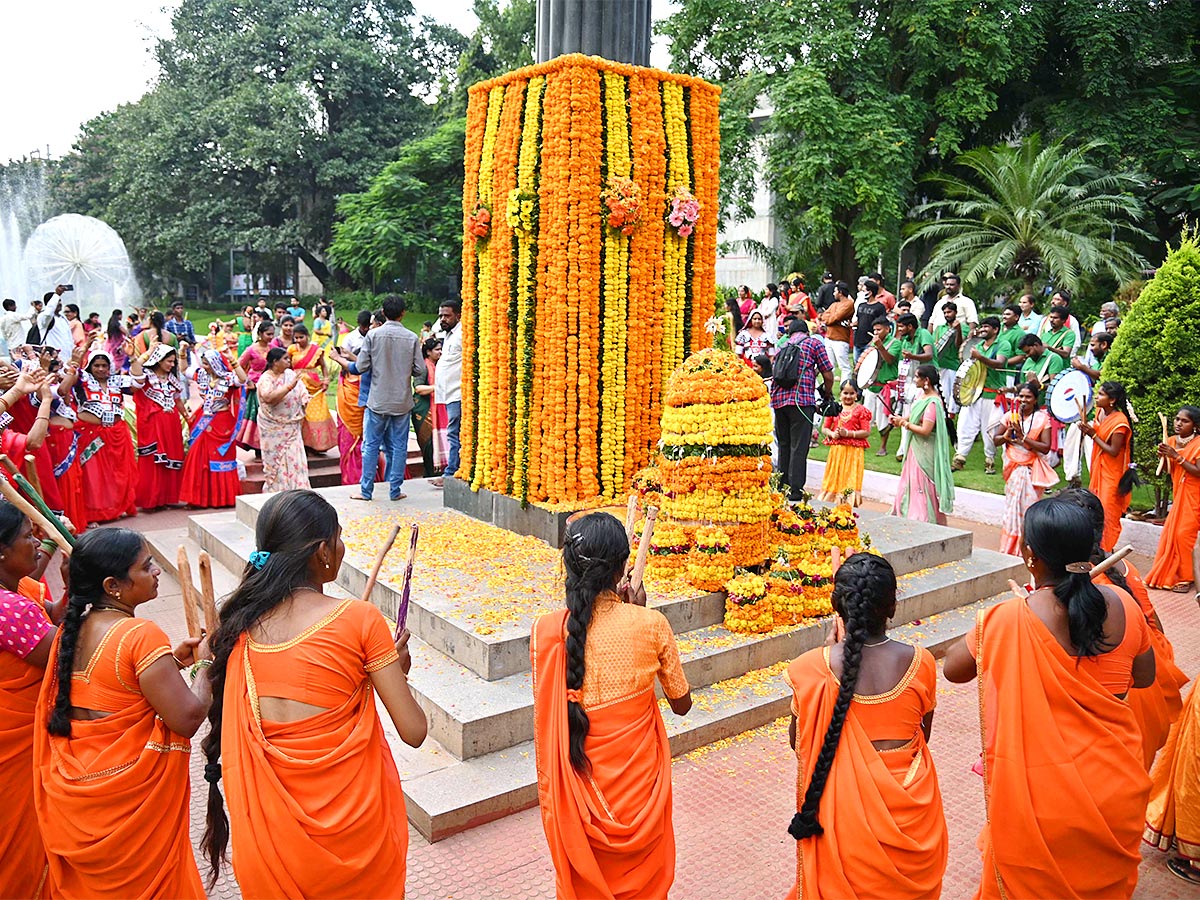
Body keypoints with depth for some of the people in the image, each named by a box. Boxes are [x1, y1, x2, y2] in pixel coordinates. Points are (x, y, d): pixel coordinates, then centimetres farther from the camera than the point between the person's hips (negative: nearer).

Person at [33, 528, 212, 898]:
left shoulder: (70, 630, 0)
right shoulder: (141, 634, -25)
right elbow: (187, 718, -26)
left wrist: (171, 661, 7)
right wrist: (204, 663, -11)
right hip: (132, 799, -7)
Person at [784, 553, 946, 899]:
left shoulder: (814, 668, -19)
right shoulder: (919, 663, -15)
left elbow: (797, 741, -3)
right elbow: (923, 734, 0)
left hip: (844, 805, -1)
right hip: (907, 806, 2)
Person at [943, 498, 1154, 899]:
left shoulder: (1006, 621, -25)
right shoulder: (1122, 605, -12)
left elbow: (953, 668, -8)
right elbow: (1144, 677, 4)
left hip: (1043, 795, -4)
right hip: (1116, 789, 4)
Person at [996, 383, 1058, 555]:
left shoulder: (1042, 418, -4)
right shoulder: (1010, 416, 5)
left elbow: (1046, 447, -12)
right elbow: (996, 440, 10)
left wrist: (1023, 438, -20)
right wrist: (1007, 435, -10)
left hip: (1032, 469, -3)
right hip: (1014, 468, 3)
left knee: (1029, 508, -4)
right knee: (1012, 507, 4)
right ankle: (1009, 549, 14)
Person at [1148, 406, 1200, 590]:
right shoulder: (1171, 441, 5)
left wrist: (1176, 456, -23)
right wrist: (1164, 456, -9)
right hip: (1179, 494, 7)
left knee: (1184, 533, -6)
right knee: (1170, 533, 7)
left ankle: (1185, 577, 6)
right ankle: (1169, 575, 18)